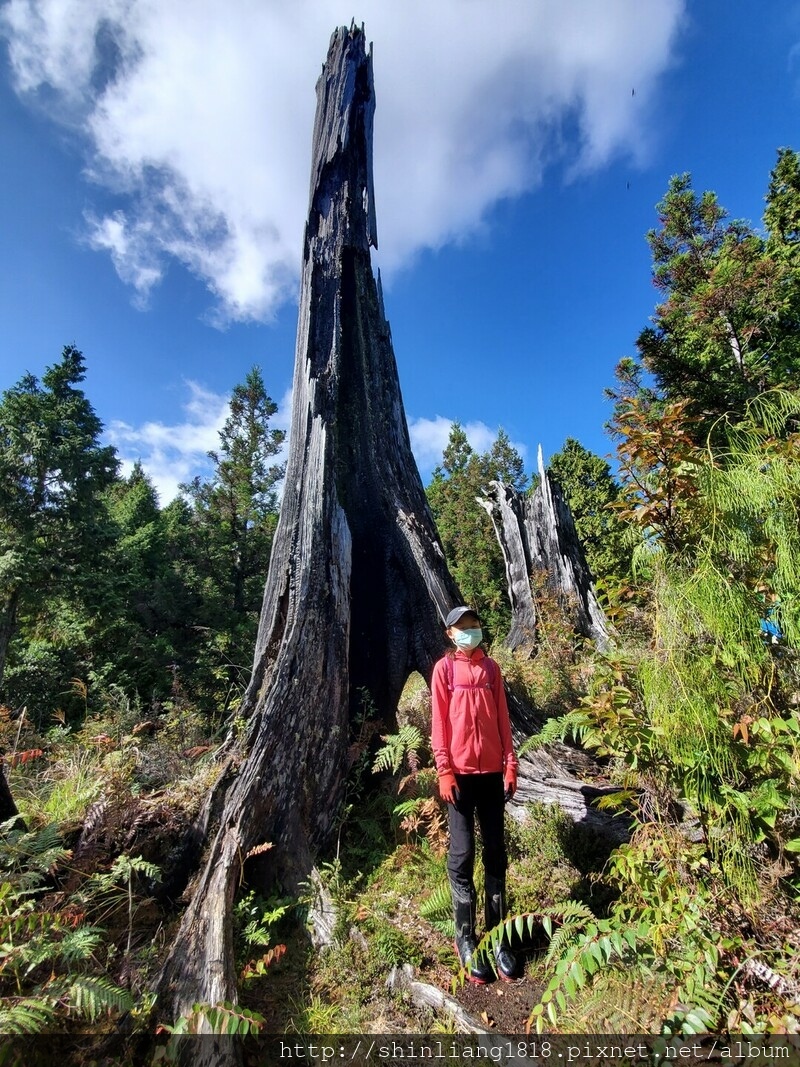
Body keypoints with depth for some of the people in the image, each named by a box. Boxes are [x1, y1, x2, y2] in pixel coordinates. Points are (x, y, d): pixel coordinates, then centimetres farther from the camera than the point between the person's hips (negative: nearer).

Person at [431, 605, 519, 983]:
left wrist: (510, 764, 3)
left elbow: (502, 718, 8)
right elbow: (439, 722, -5)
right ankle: (466, 940, 20)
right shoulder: (444, 668, -3)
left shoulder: (491, 668, 8)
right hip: (460, 772, -3)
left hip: (492, 770, 3)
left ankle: (497, 935, 26)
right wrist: (443, 769, -10)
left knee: (495, 853, 11)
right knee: (463, 855, 4)